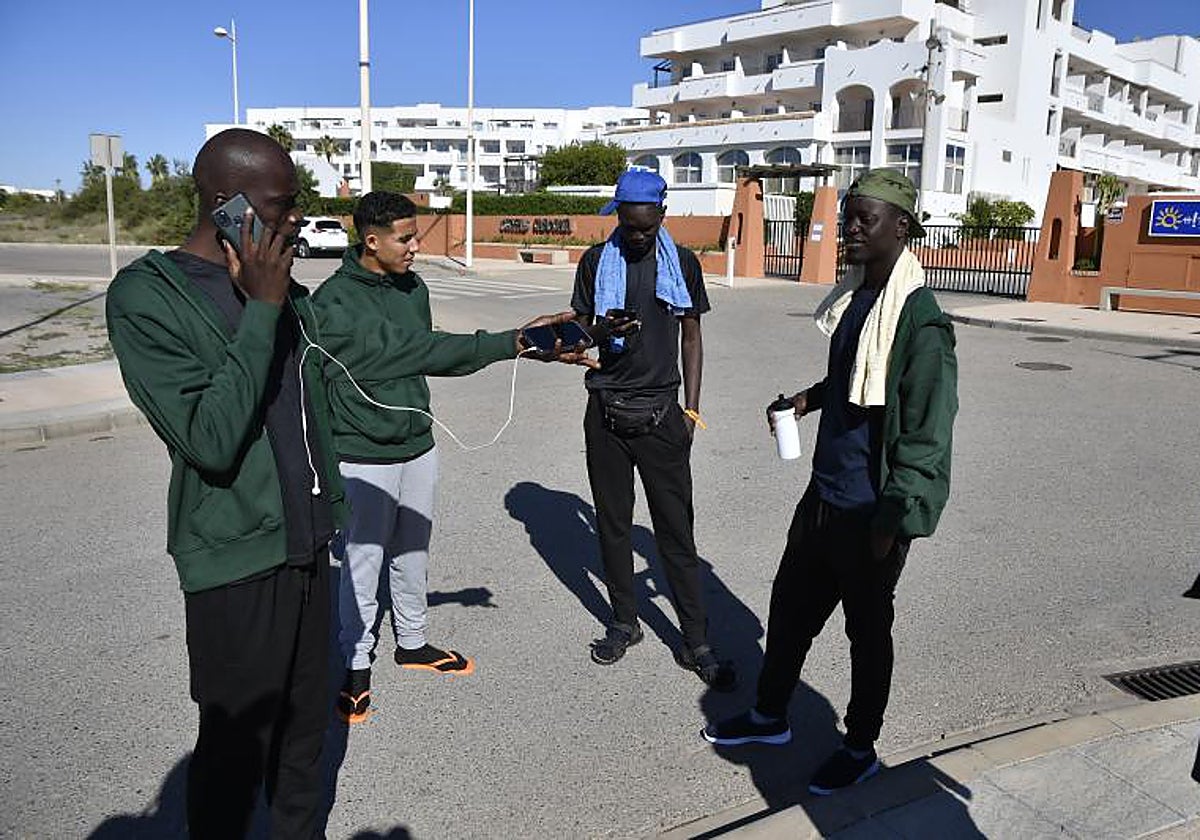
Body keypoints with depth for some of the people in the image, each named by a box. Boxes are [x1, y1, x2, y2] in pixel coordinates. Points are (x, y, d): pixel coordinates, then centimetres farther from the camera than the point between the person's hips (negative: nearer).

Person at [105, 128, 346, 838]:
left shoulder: (286, 290, 8)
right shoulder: (146, 298, -12)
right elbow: (210, 438, -22)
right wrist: (262, 312, -20)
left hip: (308, 546, 6)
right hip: (236, 564, -6)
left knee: (305, 732, 16)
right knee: (236, 747, 8)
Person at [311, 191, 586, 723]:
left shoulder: (413, 287, 5)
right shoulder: (334, 301, -18)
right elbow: (404, 351, -28)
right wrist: (505, 344, -32)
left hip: (418, 447, 7)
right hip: (364, 456, -6)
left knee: (413, 550, 18)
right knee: (364, 559, 4)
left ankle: (412, 642, 37)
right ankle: (356, 664, 22)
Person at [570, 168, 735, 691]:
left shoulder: (683, 264, 4)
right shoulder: (596, 262, 4)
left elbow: (691, 337, 9)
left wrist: (691, 407, 1)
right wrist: (601, 330, -16)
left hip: (660, 411, -1)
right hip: (606, 411, 1)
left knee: (676, 529, 0)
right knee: (612, 523, 9)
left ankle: (695, 643, 8)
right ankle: (624, 623, 26)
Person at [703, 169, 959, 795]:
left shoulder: (920, 321, -20)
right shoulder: (853, 297, 6)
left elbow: (925, 437, -20)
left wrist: (893, 524, -20)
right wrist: (810, 397, 5)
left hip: (869, 515, -8)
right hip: (823, 496, 8)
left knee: (868, 631, 12)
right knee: (789, 607, 19)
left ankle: (860, 749, 33)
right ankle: (769, 717, 40)